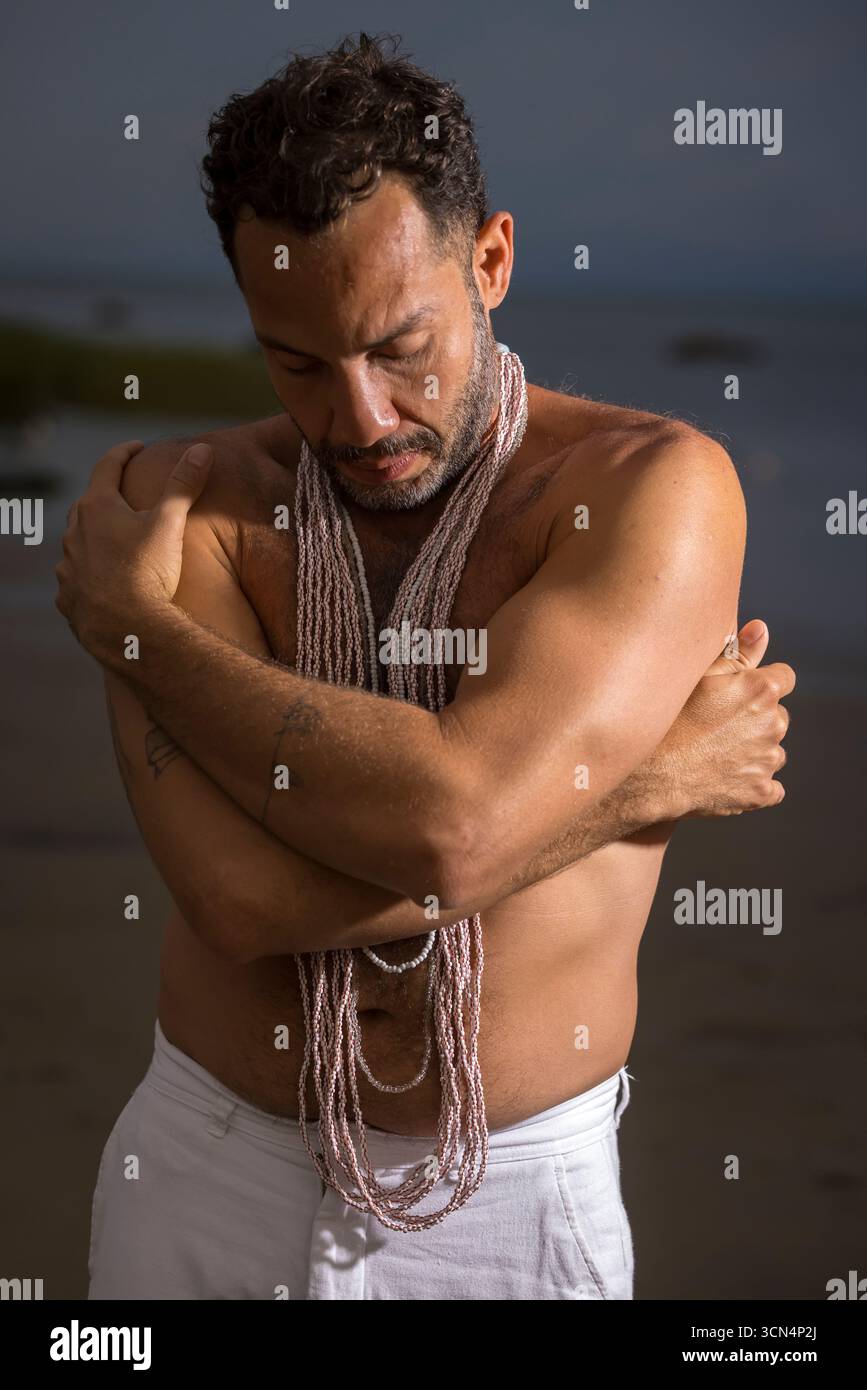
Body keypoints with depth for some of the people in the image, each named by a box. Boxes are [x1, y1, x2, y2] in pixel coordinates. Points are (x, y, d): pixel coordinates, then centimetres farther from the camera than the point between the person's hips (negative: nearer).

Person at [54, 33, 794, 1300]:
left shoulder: (655, 486, -13)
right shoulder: (183, 504, -6)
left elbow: (459, 824, -26)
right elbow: (242, 895, -21)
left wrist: (132, 625, -15)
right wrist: (642, 779, -18)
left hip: (514, 1197, -2)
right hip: (208, 1175, 2)